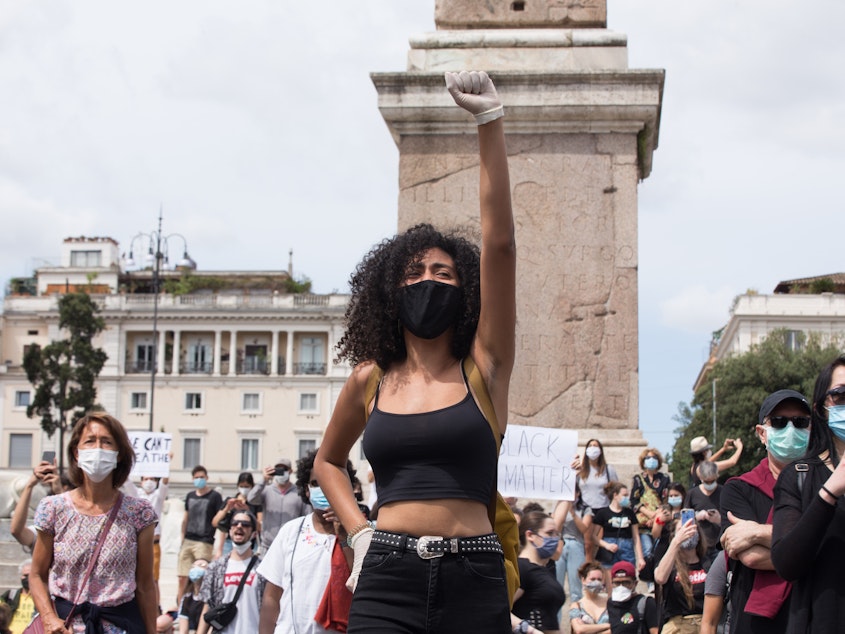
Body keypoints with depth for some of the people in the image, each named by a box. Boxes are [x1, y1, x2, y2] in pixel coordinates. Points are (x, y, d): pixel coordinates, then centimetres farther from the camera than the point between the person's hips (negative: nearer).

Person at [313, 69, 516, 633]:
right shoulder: (370, 380, 10)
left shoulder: (484, 368, 3)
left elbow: (500, 244, -7)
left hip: (473, 583, -1)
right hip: (388, 580, 1)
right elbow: (328, 460, 28)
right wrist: (359, 530, 11)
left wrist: (491, 123, -11)